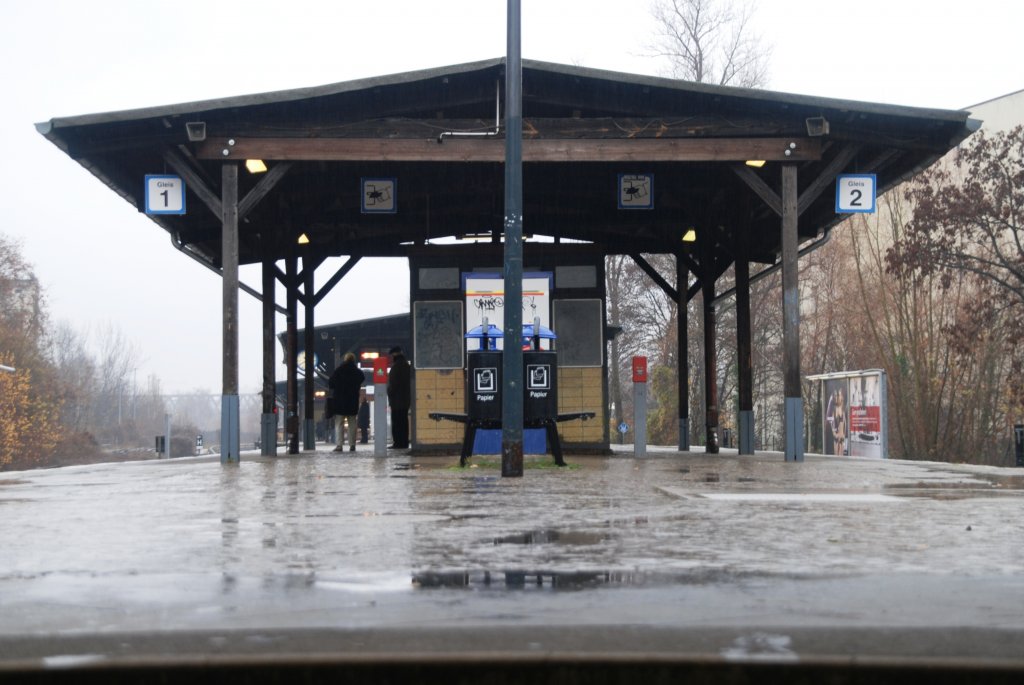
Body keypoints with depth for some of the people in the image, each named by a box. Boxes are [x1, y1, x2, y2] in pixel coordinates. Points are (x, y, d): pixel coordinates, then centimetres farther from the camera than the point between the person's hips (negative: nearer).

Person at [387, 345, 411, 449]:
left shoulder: (396, 366, -13)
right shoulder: (406, 365, 15)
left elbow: (393, 383, -16)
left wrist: (390, 395, -7)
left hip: (397, 399, -9)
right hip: (406, 398, 9)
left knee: (396, 422, -8)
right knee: (404, 421, 11)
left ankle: (398, 442, -11)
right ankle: (404, 442, 11)